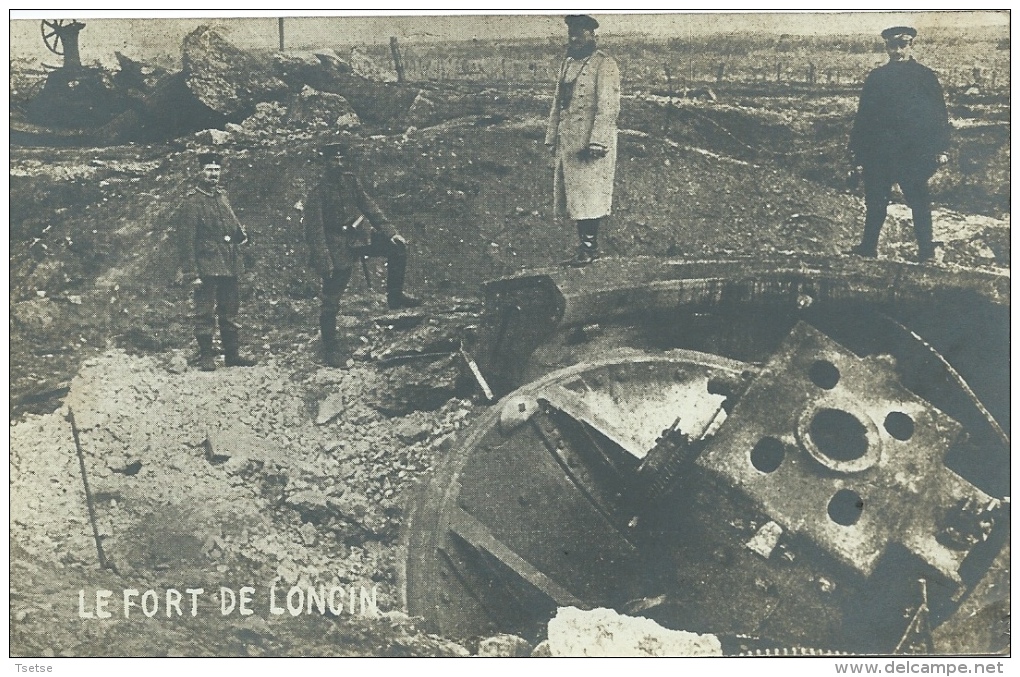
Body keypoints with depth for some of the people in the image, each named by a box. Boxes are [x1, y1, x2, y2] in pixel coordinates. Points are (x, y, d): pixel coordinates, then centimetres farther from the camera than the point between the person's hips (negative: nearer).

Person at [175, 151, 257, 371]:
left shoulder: (222, 196, 13)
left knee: (230, 311, 12)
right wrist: (191, 273, -16)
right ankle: (206, 357, 7)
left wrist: (240, 233, -1)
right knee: (205, 313, -1)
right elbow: (186, 240, -12)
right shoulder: (191, 201, -9)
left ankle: (232, 354, 20)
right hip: (206, 267, -7)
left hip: (229, 266, 7)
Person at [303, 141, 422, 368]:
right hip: (337, 248, -6)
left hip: (359, 235, 6)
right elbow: (314, 230, -19)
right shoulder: (317, 192, -17)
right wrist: (323, 262, -24)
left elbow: (369, 207, 7)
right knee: (331, 303, 0)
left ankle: (394, 296, 11)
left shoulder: (351, 180, 0)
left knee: (397, 247, -2)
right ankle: (330, 349, 14)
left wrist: (390, 232, 0)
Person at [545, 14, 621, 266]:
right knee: (574, 195, 9)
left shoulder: (604, 64, -9)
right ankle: (584, 245, 16)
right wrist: (552, 137, 14)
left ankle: (590, 247, 3)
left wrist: (597, 142, -21)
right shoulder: (567, 63, 15)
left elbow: (608, 107, -15)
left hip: (591, 141, -8)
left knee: (589, 194, -4)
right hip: (568, 141, 8)